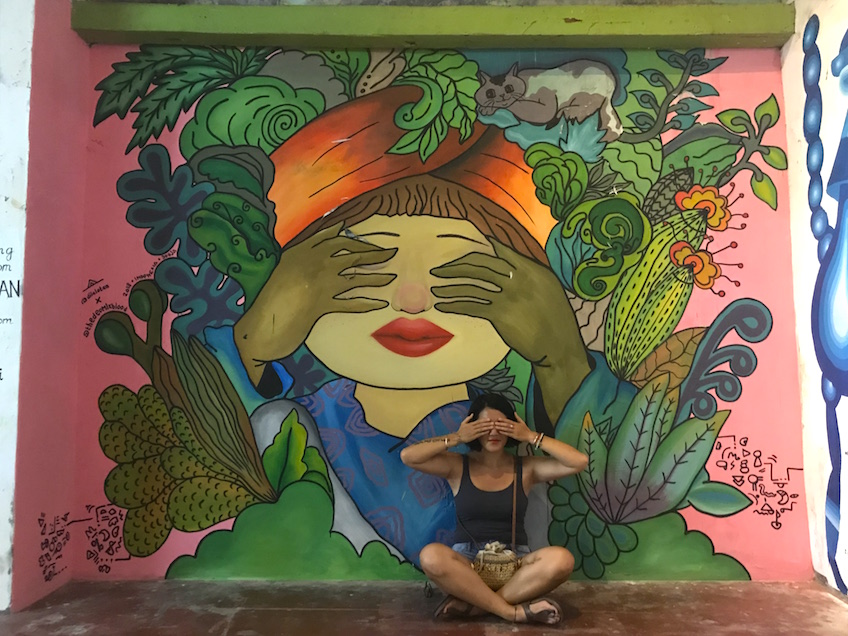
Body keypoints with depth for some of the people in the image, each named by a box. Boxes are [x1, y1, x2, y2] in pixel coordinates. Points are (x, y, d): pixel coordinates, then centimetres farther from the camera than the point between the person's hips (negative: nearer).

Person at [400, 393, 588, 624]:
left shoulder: (526, 468, 6)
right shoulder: (458, 466, 3)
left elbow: (579, 462, -5)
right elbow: (407, 456, -10)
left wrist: (532, 437, -8)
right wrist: (456, 438, -10)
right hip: (466, 563, -1)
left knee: (561, 559, -30)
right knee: (431, 556, -34)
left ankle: (471, 603, -24)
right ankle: (514, 611, -26)